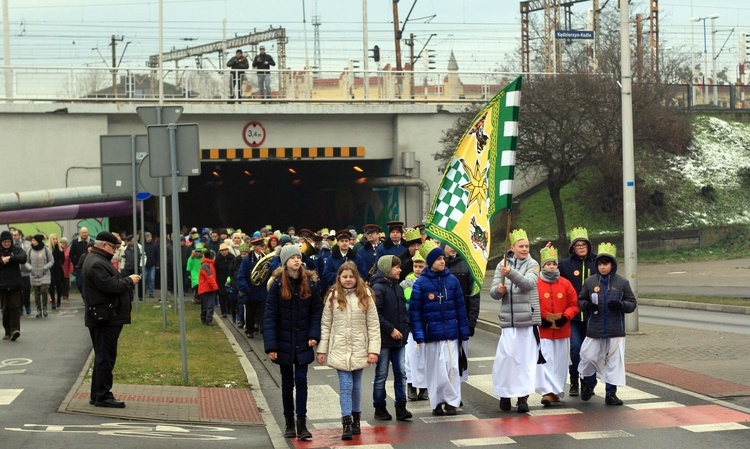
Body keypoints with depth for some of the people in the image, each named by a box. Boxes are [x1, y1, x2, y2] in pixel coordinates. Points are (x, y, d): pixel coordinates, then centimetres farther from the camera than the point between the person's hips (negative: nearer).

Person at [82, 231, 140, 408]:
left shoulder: (98, 260, 19)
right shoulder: (97, 264, -18)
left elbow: (112, 283, 20)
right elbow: (110, 286, -24)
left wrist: (128, 281, 5)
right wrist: (129, 281, -10)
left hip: (104, 318, 11)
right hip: (105, 318, -11)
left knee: (103, 357, 15)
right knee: (105, 357, -7)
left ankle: (98, 394, 21)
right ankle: (102, 395, -4)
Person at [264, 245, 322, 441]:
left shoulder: (309, 283, -3)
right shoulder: (277, 284, -9)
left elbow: (316, 311, 1)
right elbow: (270, 316, -10)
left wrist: (314, 335, -12)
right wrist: (271, 345, -15)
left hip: (303, 343, 1)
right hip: (284, 342, -1)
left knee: (301, 380, -1)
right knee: (287, 382, 10)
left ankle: (301, 424, 1)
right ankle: (289, 422, 21)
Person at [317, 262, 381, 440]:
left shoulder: (365, 297, 0)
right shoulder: (333, 297, 2)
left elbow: (373, 325, -1)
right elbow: (325, 325, 3)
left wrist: (373, 350, -7)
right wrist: (322, 350, 0)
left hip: (359, 349, 1)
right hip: (339, 349, -1)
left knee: (356, 385, 10)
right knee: (345, 385, -8)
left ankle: (356, 418, 26)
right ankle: (347, 423, -7)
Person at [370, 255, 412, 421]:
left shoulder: (398, 287, 12)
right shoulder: (378, 288, -12)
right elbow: (376, 314, -18)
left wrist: (406, 325, 1)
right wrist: (391, 330, -18)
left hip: (398, 338, 7)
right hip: (384, 339, -6)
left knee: (401, 373, 3)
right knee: (381, 375, 4)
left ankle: (401, 407, 6)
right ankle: (379, 408, 13)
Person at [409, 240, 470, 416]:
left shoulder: (452, 280, 4)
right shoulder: (421, 283, -4)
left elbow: (460, 306, 8)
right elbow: (414, 309, -4)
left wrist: (464, 330, 6)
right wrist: (418, 333, -10)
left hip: (451, 332, 2)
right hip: (431, 333, -1)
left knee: (452, 367, -3)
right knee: (435, 368, 5)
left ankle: (452, 401, 6)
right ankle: (437, 403, 15)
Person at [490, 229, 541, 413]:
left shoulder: (532, 265, 3)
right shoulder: (502, 265, 9)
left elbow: (528, 283, -17)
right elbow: (493, 292, 8)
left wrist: (511, 273, -32)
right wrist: (498, 290, -15)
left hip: (529, 318, -1)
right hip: (509, 318, 1)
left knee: (527, 357, -2)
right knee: (506, 356, -6)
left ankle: (523, 396, 1)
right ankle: (505, 394, 9)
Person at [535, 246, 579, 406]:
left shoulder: (565, 284, 5)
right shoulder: (535, 284, -4)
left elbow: (574, 305, 6)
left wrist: (565, 317, -9)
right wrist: (541, 320, -12)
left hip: (562, 331, 3)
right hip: (542, 331, -3)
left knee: (560, 362, 8)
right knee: (544, 361, -10)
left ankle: (557, 393, 18)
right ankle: (547, 392, -14)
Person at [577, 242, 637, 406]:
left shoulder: (622, 282, 0)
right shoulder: (590, 281, 2)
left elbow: (632, 303, 4)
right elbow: (580, 300, 11)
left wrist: (620, 305, -16)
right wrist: (586, 305, -11)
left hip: (615, 330, -1)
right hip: (594, 329, 1)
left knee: (614, 361, 2)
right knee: (588, 357, 4)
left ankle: (611, 393, 14)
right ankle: (588, 383, 31)